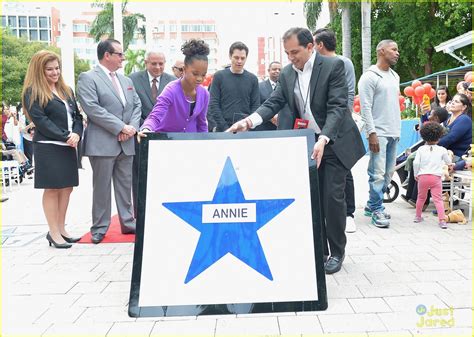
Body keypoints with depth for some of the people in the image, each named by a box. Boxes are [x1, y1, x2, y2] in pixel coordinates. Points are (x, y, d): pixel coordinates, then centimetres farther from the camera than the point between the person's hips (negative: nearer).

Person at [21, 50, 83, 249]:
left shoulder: (66, 90, 16)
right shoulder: (32, 92, -3)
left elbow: (77, 115, 12)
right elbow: (40, 120, -12)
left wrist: (77, 134, -8)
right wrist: (65, 136, -17)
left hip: (68, 147, 6)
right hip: (48, 148, -6)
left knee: (66, 188, 7)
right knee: (52, 189, -1)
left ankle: (61, 229, 17)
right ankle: (54, 233, 6)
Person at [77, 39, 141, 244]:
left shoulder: (126, 80, 19)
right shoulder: (88, 78, -4)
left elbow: (137, 105, 15)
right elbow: (92, 108, -15)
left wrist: (132, 126, -5)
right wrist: (120, 127, -16)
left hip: (126, 143, 6)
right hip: (102, 143, -6)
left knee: (125, 186, 11)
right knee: (102, 187, 2)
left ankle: (127, 222, 21)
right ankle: (99, 228, 13)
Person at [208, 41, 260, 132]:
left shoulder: (252, 79, 8)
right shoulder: (219, 76, 3)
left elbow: (256, 106, 4)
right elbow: (213, 105, -2)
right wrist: (225, 128, -10)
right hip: (223, 130, -1)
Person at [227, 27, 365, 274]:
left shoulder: (333, 66, -13)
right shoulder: (287, 73, 4)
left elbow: (337, 106, -20)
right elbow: (274, 103, -3)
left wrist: (323, 140, -33)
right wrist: (250, 121, -23)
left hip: (334, 142, -5)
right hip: (306, 143, 5)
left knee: (332, 196, -5)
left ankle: (336, 252, 12)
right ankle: (318, 249, 20)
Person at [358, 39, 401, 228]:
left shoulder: (395, 76, 17)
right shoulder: (370, 77, -7)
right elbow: (365, 108, -12)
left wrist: (398, 129, 15)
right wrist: (372, 133, -17)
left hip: (394, 133, 8)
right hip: (379, 133, -8)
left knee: (388, 173, 9)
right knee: (378, 174, -7)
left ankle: (372, 205, 19)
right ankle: (377, 210, 1)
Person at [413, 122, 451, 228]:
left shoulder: (421, 149, 2)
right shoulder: (442, 150, 2)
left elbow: (416, 163, -5)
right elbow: (448, 162, 16)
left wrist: (416, 175, 9)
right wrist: (447, 154, 37)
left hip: (423, 176, 1)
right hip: (436, 177, -1)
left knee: (421, 197, 18)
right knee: (438, 199, -3)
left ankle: (418, 216, 31)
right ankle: (442, 220, -13)